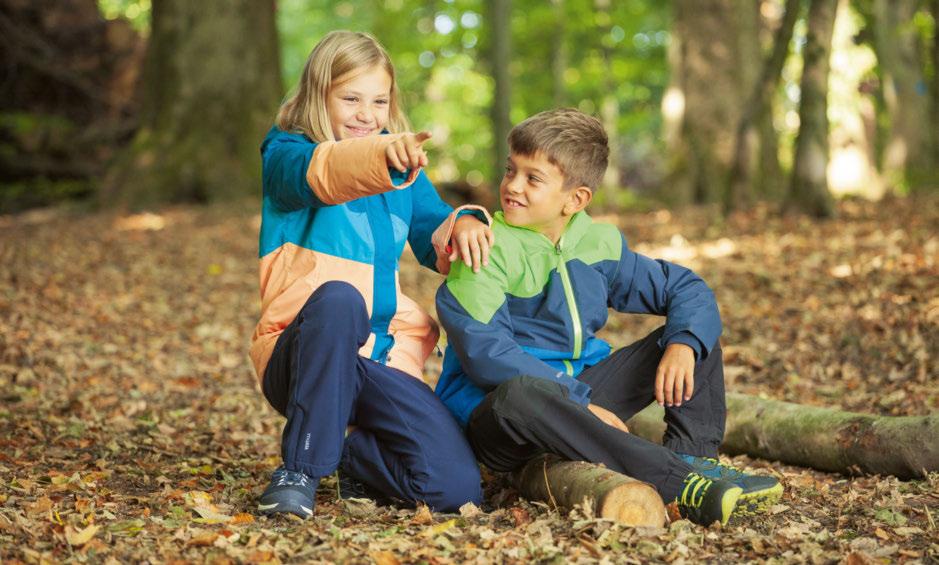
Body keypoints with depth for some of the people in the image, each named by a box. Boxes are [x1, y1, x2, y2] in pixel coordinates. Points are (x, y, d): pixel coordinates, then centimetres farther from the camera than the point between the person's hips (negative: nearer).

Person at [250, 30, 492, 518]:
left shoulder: (404, 170, 16)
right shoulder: (285, 155, -1)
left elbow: (434, 244, 9)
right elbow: (319, 173, -26)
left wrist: (463, 225, -16)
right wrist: (380, 158, -48)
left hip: (383, 360, 4)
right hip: (302, 356, -4)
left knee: (457, 489, -16)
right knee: (338, 297, -40)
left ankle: (350, 455, 16)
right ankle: (300, 468, -23)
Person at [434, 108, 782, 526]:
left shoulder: (600, 244, 6)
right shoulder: (489, 249, -12)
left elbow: (686, 289, 11)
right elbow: (484, 352, -22)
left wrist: (684, 344, -13)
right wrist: (579, 405, -25)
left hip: (581, 391, 6)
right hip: (493, 410, -6)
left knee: (693, 332, 6)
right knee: (520, 393, -43)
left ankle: (692, 456, -15)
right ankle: (678, 484, -43)